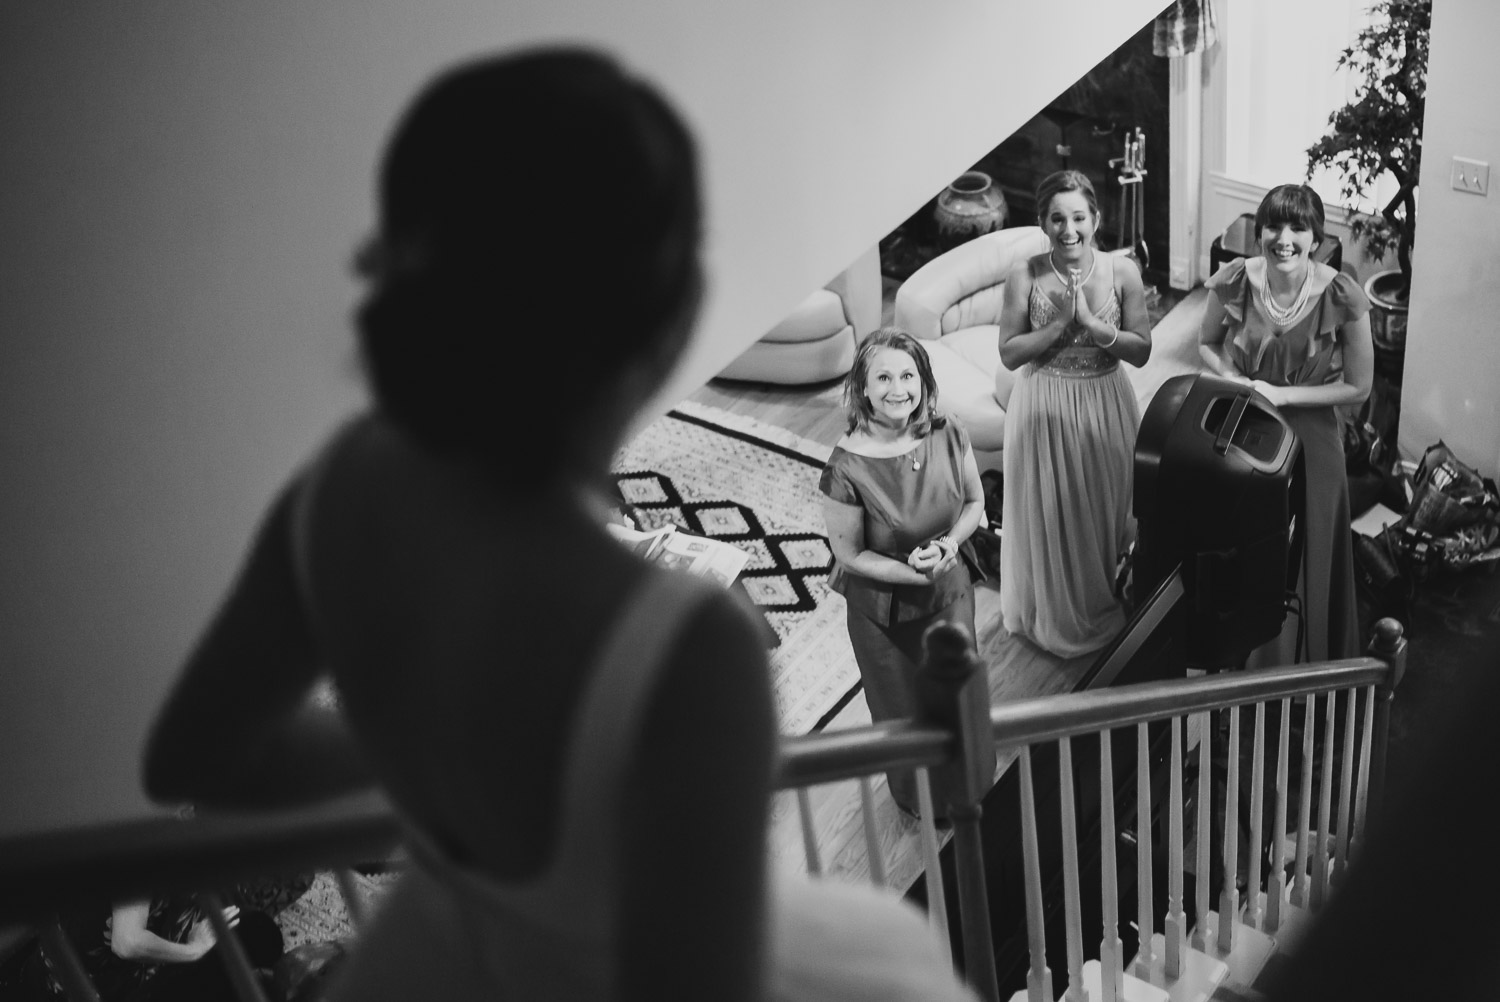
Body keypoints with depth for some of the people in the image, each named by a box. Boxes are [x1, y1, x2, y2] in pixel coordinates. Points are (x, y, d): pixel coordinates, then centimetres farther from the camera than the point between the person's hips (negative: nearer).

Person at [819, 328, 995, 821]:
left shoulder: (949, 436, -16)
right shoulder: (847, 466, -28)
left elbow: (974, 503, 0)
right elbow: (850, 555, -17)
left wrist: (949, 545, -19)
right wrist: (916, 572, -25)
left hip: (950, 587, 3)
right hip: (882, 604, -3)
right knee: (901, 708, 19)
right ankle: (916, 797, 49)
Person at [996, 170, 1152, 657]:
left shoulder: (1122, 271, -10)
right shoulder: (1025, 276, -13)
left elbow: (1141, 351, -8)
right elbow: (1009, 353, -10)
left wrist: (1092, 322, -22)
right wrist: (1060, 324, -22)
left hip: (1105, 406, 1)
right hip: (1044, 409, -1)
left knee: (1103, 505, 16)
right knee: (1049, 511, 10)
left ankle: (1100, 602, 41)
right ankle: (1054, 613, 33)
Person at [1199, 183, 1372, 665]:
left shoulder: (1342, 298, -18)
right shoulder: (1233, 282, -13)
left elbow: (1358, 386, -8)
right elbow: (1207, 344, 6)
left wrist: (1281, 395, -17)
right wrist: (1237, 382, -12)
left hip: (1309, 438, -1)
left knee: (1303, 559, 12)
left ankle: (1302, 673, 33)